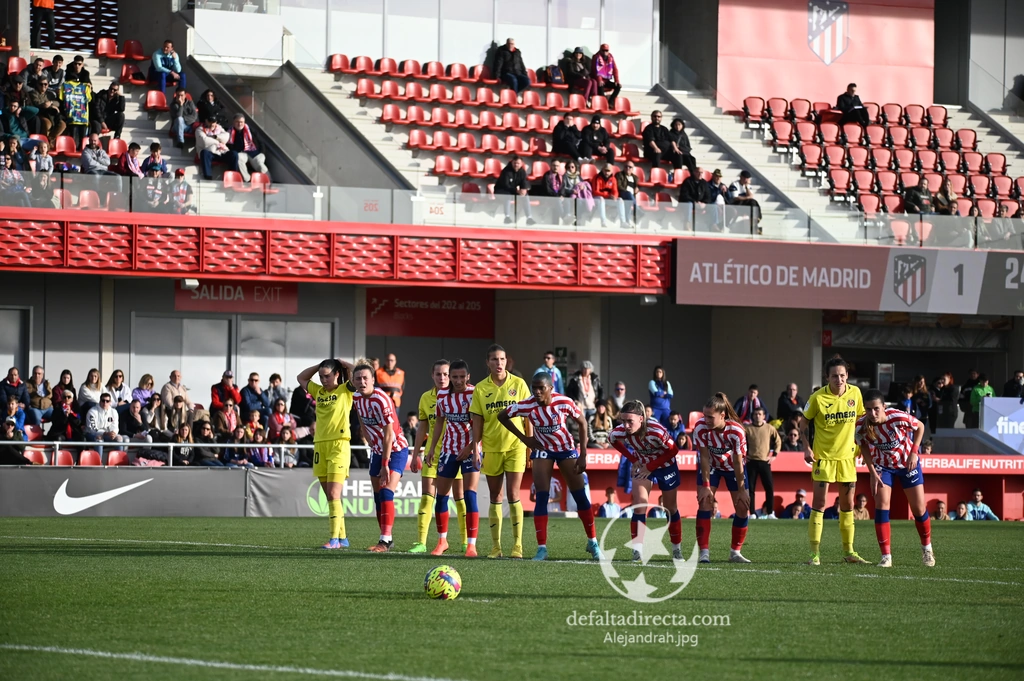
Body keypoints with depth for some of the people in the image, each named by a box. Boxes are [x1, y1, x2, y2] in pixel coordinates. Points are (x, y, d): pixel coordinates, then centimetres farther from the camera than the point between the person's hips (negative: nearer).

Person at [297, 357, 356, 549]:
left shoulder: (345, 391, 0)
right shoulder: (318, 391, 16)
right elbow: (301, 377, 29)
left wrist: (341, 363, 1)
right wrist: (320, 366, 17)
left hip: (339, 445, -6)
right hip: (320, 445, 6)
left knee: (333, 495, -14)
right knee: (330, 497, 7)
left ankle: (335, 538, -16)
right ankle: (342, 538, 12)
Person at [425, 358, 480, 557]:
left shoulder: (475, 393, -12)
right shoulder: (442, 395, 1)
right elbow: (439, 422, 11)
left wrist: (471, 447, -24)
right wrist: (432, 449, 8)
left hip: (470, 450, -4)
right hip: (448, 449, 4)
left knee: (470, 494, -15)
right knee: (441, 495, 6)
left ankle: (471, 544, -14)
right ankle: (442, 541, 23)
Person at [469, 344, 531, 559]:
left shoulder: (518, 384, -1)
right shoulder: (481, 388, 2)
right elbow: (477, 421, 4)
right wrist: (475, 447, -2)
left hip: (515, 446, -2)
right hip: (492, 448, 2)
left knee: (513, 495, -8)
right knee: (495, 498, 6)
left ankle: (517, 545, -3)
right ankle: (495, 546, 10)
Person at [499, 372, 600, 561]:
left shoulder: (564, 403, -25)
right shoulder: (527, 406, -23)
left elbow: (582, 423, -9)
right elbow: (502, 416, -6)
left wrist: (583, 456, -11)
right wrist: (524, 438, -9)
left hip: (566, 448, 0)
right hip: (542, 450, 0)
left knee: (580, 496, 2)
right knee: (541, 497, -11)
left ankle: (593, 542, 18)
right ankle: (542, 548, -8)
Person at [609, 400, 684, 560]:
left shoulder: (656, 431, -39)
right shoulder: (620, 432, -27)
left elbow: (672, 451, -23)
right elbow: (613, 440, -2)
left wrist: (651, 467, -24)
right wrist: (633, 460, -8)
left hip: (665, 465, -2)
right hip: (643, 465, 2)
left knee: (670, 509, 11)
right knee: (639, 506, -14)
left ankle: (677, 548, 28)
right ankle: (638, 550, -16)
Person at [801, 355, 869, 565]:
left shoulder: (855, 393, -2)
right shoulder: (818, 398, -13)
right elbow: (803, 423, -2)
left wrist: (860, 444, 7)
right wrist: (807, 448, -11)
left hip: (847, 455, 4)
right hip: (823, 455, -4)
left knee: (847, 504, 9)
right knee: (819, 503, -8)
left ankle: (848, 551, 19)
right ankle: (815, 553, -4)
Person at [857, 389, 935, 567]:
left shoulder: (898, 418, -33)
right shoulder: (861, 426, -26)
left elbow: (920, 427, -13)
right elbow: (864, 448, -6)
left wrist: (914, 452, -20)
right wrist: (873, 473, -12)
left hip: (908, 463, -1)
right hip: (882, 466, 1)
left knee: (919, 509, 4)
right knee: (881, 505, -15)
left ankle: (927, 548, 30)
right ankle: (886, 556, -9)